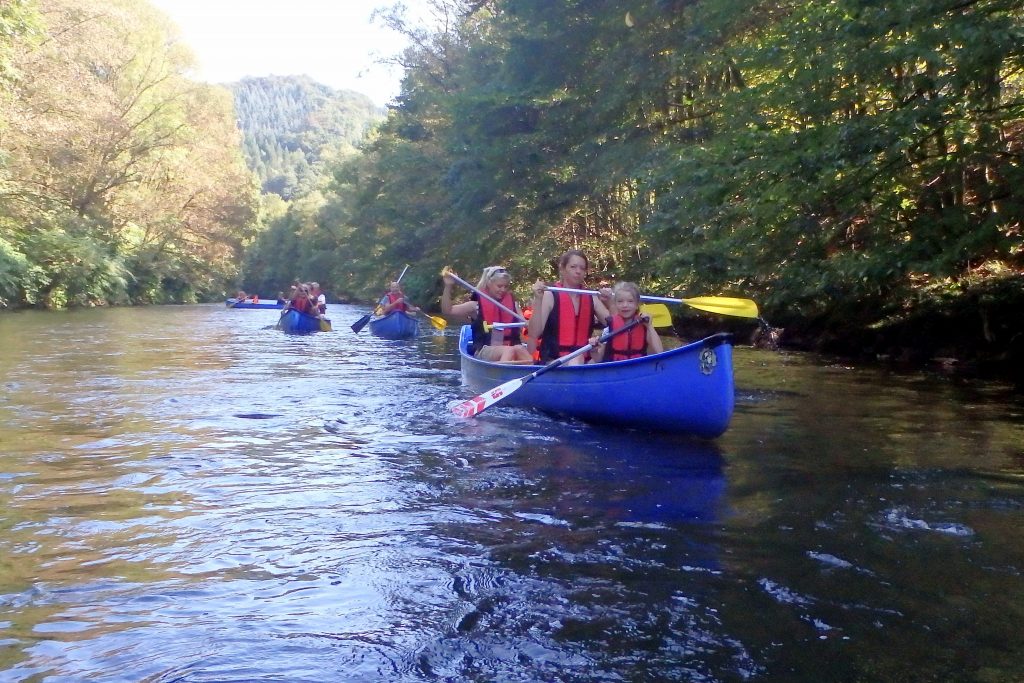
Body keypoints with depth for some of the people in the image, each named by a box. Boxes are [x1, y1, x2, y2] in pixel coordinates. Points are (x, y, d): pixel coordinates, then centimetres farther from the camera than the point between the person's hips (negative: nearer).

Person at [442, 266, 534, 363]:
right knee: (510, 350, -35)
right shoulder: (477, 306, 8)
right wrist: (448, 286, -9)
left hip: (510, 348, 4)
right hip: (483, 352, -3)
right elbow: (447, 311, 3)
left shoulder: (512, 305, 17)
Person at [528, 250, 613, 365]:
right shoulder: (550, 296, -5)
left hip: (584, 361, 5)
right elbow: (534, 334, -14)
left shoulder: (591, 297, 8)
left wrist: (610, 303, -8)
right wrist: (538, 300, -22)